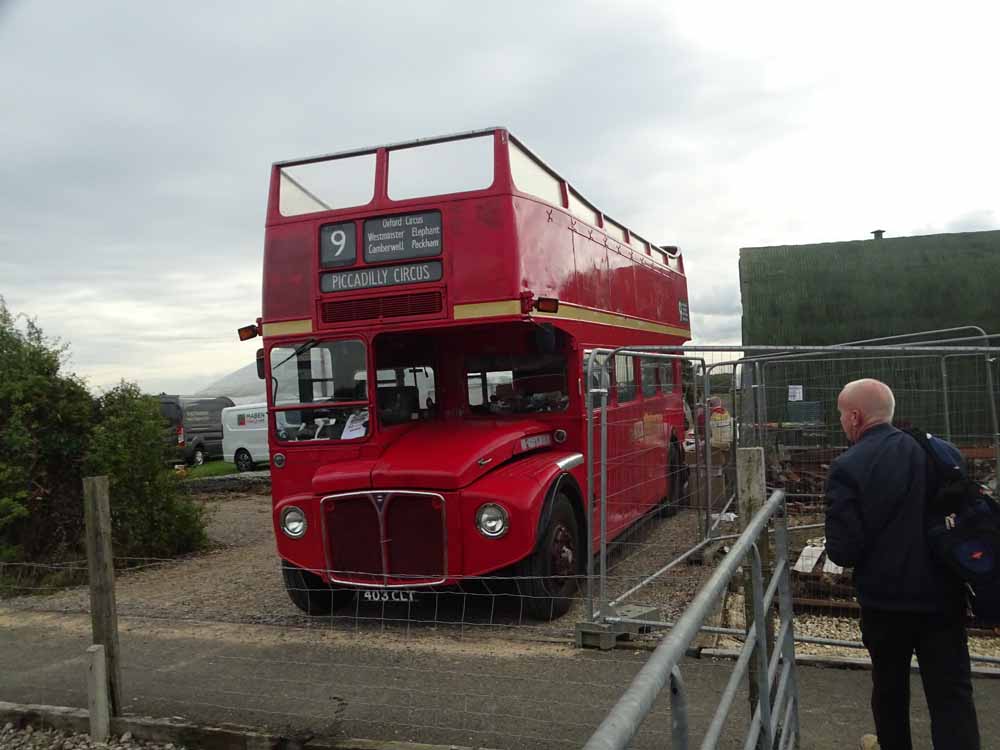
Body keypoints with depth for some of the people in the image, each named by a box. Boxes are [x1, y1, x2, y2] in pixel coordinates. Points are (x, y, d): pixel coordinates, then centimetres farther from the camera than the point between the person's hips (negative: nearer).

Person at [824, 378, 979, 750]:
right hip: (943, 594, 2)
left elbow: (842, 551, -18)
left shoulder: (847, 468, -17)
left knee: (889, 682, 20)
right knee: (952, 693, 8)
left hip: (885, 599, -2)